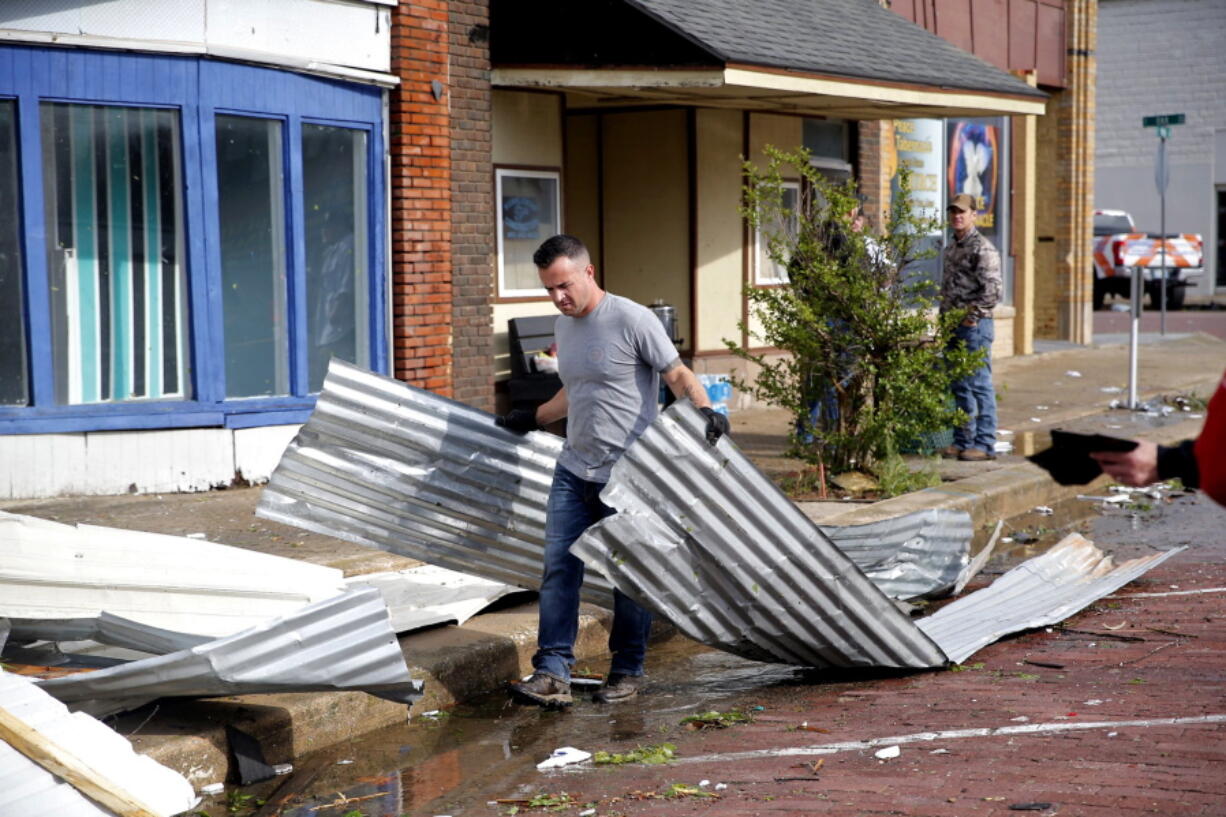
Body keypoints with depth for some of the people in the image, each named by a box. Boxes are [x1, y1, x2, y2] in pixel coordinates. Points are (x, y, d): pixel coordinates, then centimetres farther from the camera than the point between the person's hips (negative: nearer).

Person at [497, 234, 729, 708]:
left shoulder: (632, 320, -11)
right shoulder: (563, 327, 13)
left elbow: (677, 375, -10)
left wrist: (704, 410, -27)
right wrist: (533, 419, 35)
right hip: (574, 471, 7)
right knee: (559, 568, -2)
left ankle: (627, 673, 17)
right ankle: (553, 674, -2)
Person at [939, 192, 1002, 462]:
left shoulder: (982, 249, -10)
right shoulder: (951, 248, 17)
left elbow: (992, 291, -17)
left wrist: (971, 316, -16)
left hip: (974, 326, -9)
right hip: (952, 327, 9)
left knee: (979, 384, -6)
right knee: (959, 386, 12)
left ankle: (985, 443, -3)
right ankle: (963, 440, 18)